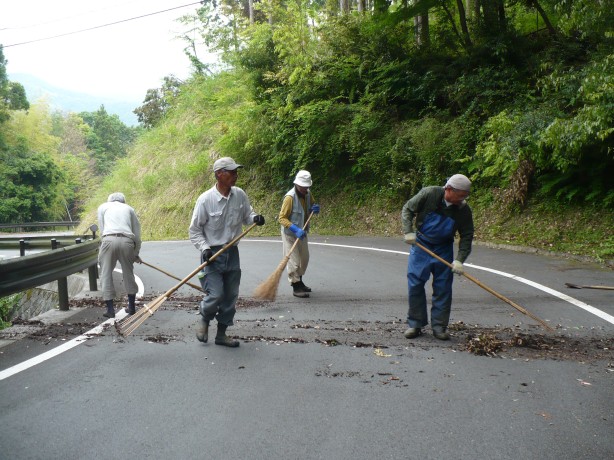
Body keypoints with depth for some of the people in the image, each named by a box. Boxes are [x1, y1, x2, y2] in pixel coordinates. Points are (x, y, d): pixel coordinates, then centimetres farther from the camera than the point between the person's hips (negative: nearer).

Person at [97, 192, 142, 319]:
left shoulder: (103, 207, 24)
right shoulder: (129, 208, 26)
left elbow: (102, 230, 15)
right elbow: (137, 234, 25)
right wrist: (136, 254, 35)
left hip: (109, 240, -2)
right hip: (127, 241, 2)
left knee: (106, 274, 9)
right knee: (128, 273, 17)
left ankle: (110, 310, 8)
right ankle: (131, 307, 26)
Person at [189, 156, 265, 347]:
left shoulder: (240, 195, -1)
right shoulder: (205, 199, -14)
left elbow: (247, 215, 15)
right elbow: (195, 230, -5)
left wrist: (255, 218, -8)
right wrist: (204, 248, -18)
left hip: (232, 253, 5)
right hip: (212, 254, -5)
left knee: (231, 296, 9)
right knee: (215, 294, -11)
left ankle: (221, 334, 25)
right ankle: (204, 320, 22)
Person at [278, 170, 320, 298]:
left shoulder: (308, 193, -1)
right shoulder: (290, 197, -24)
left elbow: (310, 208, 17)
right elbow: (282, 218, -24)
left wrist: (315, 209, -8)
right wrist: (296, 230, -35)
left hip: (302, 232, 8)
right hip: (290, 234, -8)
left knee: (304, 258, 19)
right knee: (294, 261, -6)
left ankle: (299, 282, 36)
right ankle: (296, 288, 4)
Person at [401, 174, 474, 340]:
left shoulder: (463, 210, -13)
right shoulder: (429, 194, -19)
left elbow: (466, 236, -6)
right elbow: (407, 210, -8)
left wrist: (459, 260, -16)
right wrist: (408, 231, -19)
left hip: (444, 250, 2)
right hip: (421, 245, -1)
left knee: (443, 288, 1)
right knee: (415, 284, -2)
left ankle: (439, 326, 12)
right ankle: (415, 324, 10)